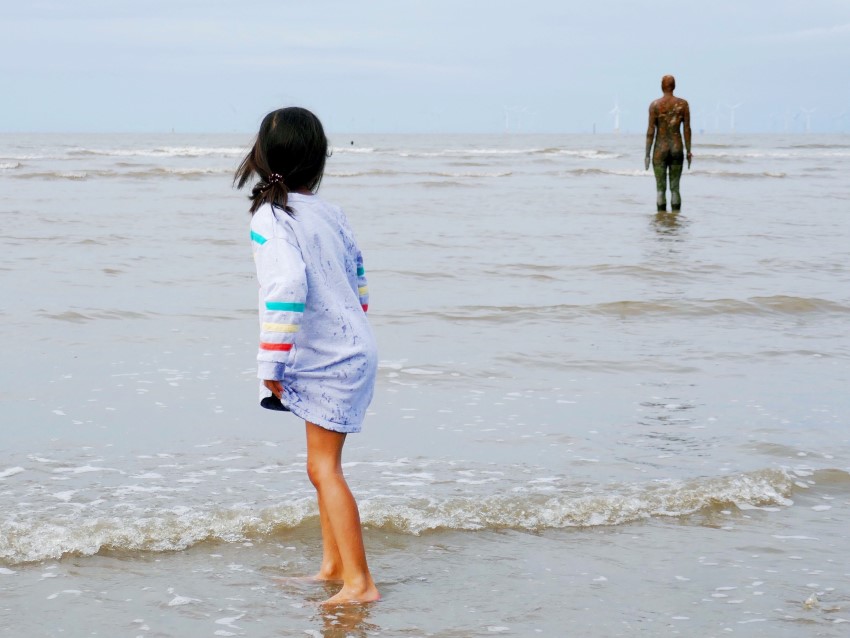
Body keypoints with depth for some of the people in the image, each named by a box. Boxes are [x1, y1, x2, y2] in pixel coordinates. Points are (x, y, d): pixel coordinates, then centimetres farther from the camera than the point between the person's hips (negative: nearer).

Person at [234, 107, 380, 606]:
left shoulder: (270, 218, -16)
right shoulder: (330, 212, 7)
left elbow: (287, 289, -27)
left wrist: (272, 362, -21)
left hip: (328, 359, -9)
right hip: (352, 349, 9)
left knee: (324, 468, -8)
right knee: (324, 465, 18)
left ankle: (360, 582, -12)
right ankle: (334, 565, 24)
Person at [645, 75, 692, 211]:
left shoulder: (655, 105, -5)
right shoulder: (683, 104, 0)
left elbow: (651, 131, -6)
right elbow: (687, 129, 0)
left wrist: (647, 154, -2)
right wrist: (688, 151, 8)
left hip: (660, 149, -2)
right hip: (677, 149, 2)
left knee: (661, 188, 2)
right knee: (675, 188, 8)